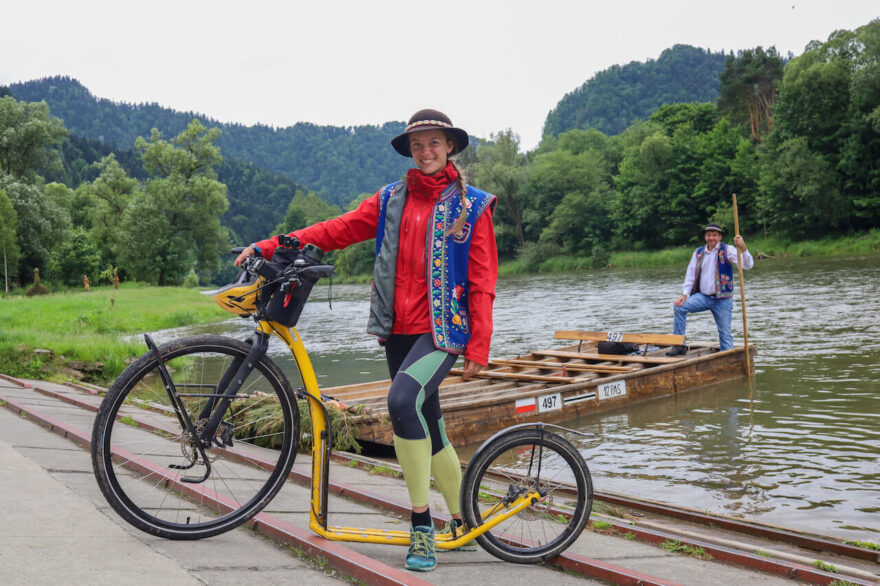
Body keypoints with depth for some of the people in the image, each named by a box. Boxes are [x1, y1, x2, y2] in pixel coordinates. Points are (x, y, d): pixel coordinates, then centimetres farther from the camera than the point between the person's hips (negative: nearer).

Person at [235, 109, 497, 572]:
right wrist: (268, 247, 0)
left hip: (442, 329, -5)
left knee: (403, 399, -29)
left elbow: (482, 282, -3)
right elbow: (336, 231, 8)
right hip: (398, 330, 5)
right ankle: (463, 526, 27)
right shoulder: (391, 199, 12)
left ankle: (422, 522, -17)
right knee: (428, 431, 10)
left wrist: (479, 346, -10)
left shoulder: (472, 206, 2)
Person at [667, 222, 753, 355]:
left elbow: (747, 265, -14)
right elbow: (690, 274, 10)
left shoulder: (727, 250, -2)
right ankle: (679, 345, -13)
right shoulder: (698, 252, 10)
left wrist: (743, 249, -33)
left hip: (722, 300, -3)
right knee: (679, 307, -18)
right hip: (702, 296, 3)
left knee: (725, 334, 0)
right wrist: (684, 294, -2)